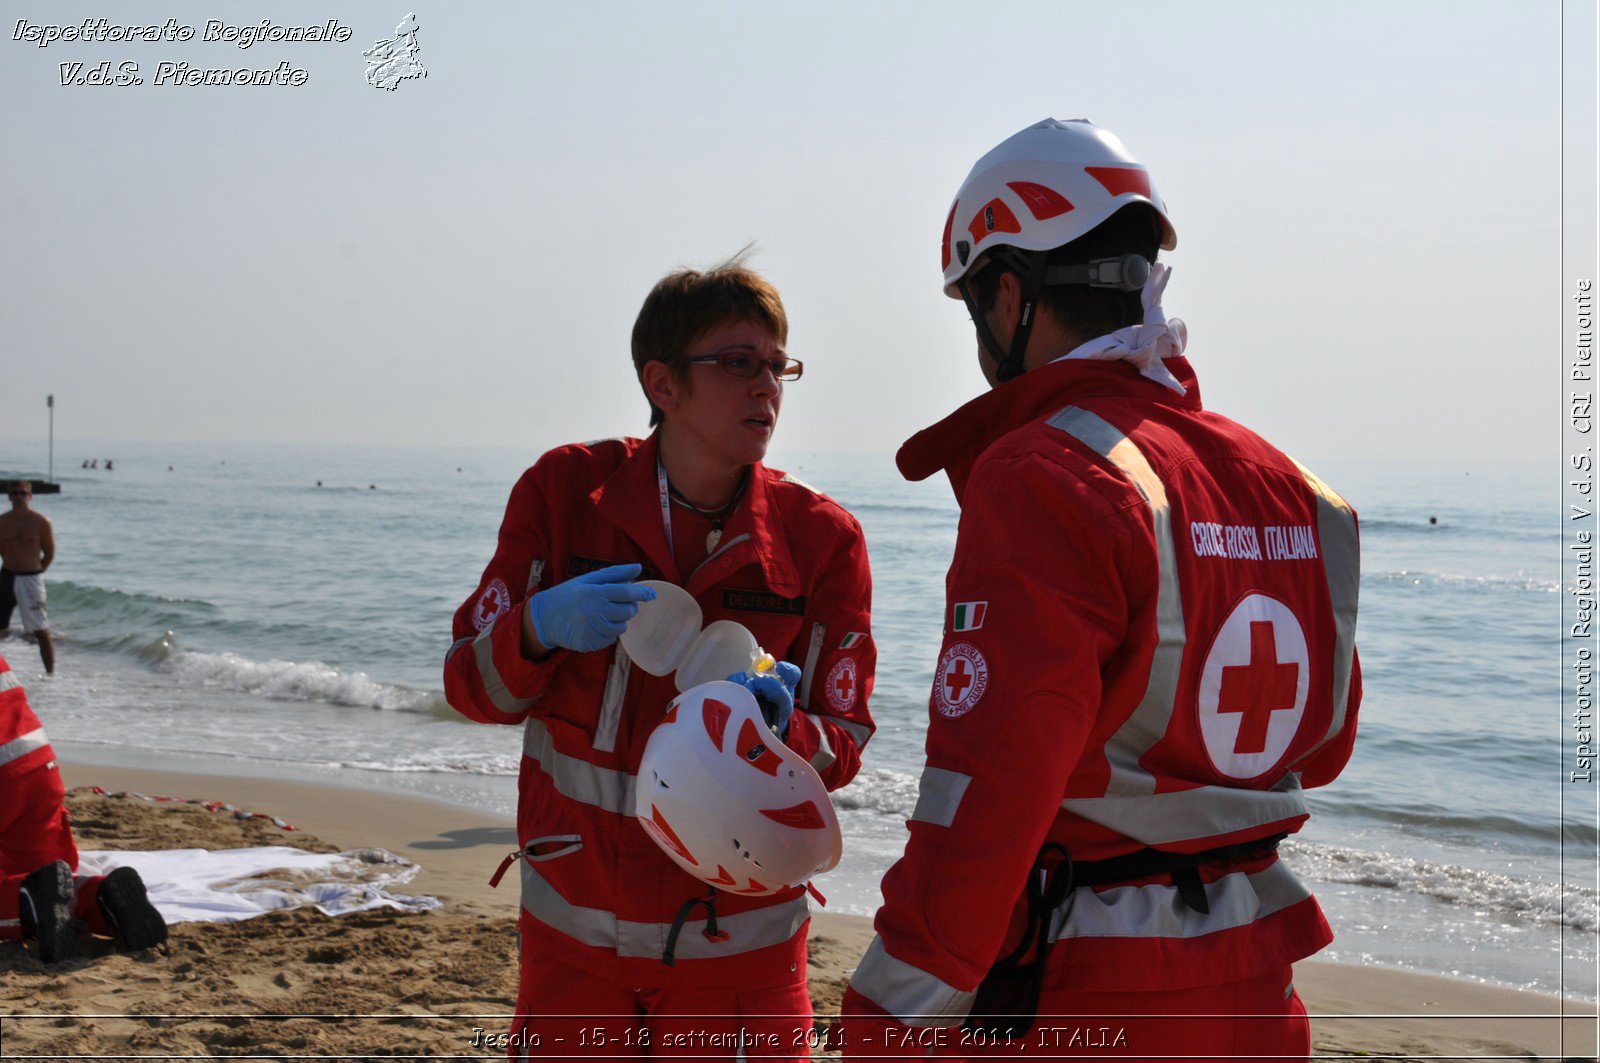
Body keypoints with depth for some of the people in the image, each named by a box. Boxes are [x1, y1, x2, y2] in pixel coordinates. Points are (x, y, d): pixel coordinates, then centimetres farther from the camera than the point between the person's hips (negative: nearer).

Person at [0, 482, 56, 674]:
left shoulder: (41, 522, -5)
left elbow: (49, 553, 1)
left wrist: (33, 573, 4)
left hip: (31, 579, -4)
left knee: (41, 631, -6)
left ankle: (51, 673, -2)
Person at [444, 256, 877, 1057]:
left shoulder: (821, 539, -8)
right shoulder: (565, 491, -7)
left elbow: (842, 747, -5)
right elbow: (469, 686, -4)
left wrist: (779, 730, -27)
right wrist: (541, 626, -24)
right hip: (573, 926, 1)